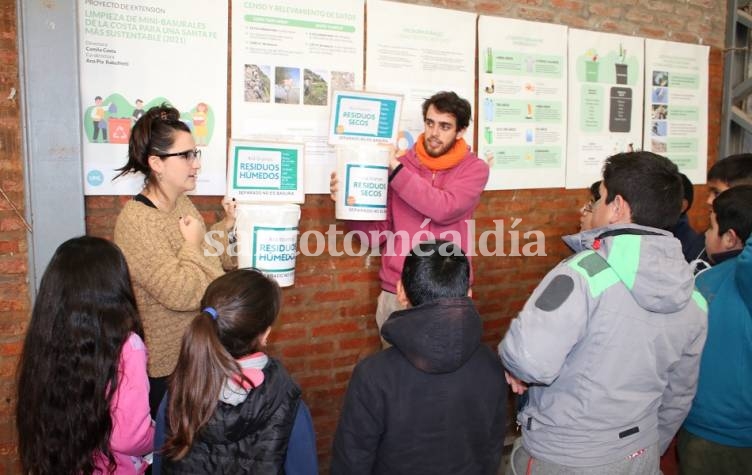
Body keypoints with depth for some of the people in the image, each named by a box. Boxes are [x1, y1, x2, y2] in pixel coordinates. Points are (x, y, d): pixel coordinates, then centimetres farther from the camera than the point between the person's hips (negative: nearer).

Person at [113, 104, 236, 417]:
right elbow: (181, 294, -30)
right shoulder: (135, 221, -23)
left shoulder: (182, 203, 2)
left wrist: (226, 228, 4)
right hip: (166, 366, -8)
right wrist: (193, 244, -19)